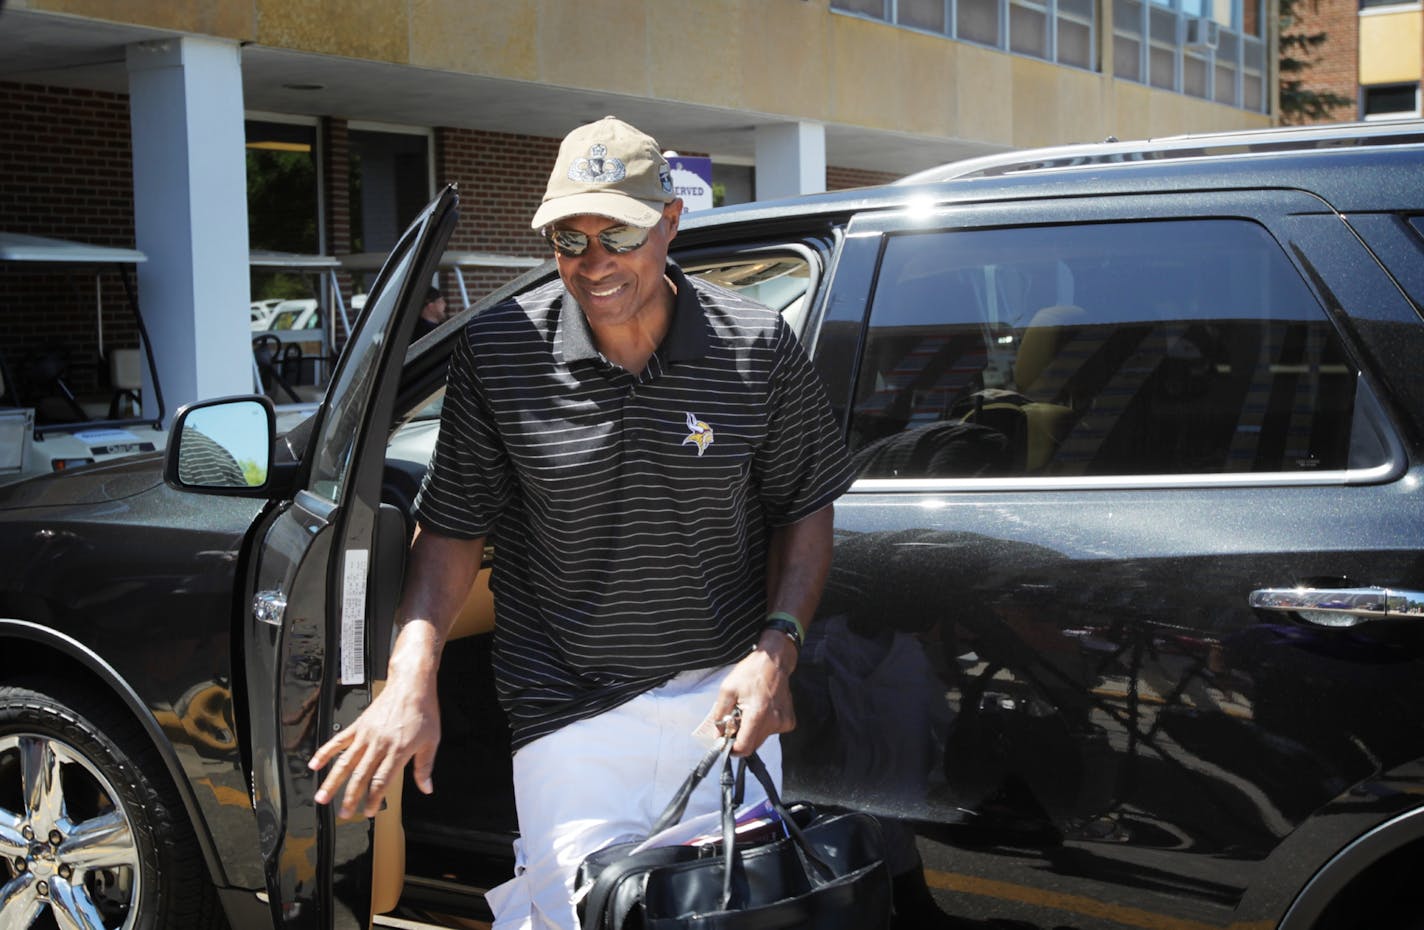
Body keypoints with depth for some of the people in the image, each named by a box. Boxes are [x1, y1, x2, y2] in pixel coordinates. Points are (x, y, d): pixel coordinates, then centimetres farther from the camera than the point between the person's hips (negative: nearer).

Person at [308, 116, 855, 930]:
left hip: (724, 691, 2)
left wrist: (777, 649, -9)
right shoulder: (500, 353, -7)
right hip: (573, 710, -2)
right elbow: (454, 528, -2)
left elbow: (806, 508, 4)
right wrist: (413, 679, -14)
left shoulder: (759, 348, -7)